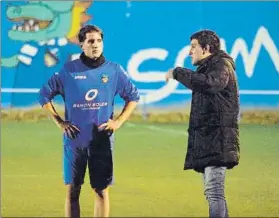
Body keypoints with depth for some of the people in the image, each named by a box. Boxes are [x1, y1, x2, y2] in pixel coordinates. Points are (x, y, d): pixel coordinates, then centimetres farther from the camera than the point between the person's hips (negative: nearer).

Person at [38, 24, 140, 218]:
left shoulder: (114, 70, 1)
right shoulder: (69, 70, -1)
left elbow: (133, 97, 11)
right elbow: (45, 95, 7)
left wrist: (118, 122, 0)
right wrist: (60, 122, 0)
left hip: (102, 139, 0)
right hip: (74, 139, 0)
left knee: (102, 190, 3)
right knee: (73, 190, 4)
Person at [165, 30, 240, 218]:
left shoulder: (222, 65, -7)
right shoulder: (207, 68, 23)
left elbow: (208, 83, -27)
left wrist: (177, 73, -19)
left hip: (217, 139, -10)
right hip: (206, 139, 10)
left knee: (214, 191, -19)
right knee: (214, 192, 11)